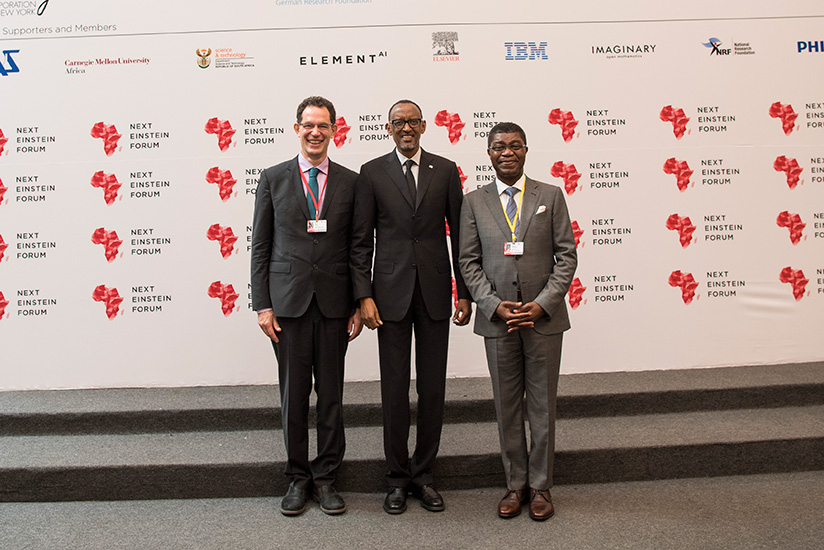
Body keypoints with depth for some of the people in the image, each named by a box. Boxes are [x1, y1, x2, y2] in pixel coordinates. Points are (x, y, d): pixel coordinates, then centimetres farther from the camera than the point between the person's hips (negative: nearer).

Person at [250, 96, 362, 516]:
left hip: (334, 303, 1)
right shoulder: (273, 179, 5)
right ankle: (298, 477, 23)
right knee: (293, 394, 7)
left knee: (331, 394, 8)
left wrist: (359, 305, 2)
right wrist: (262, 305, -3)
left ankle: (325, 476, 23)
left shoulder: (350, 182, 6)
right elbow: (260, 246, 3)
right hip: (288, 302, 0)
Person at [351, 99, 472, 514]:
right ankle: (398, 477, 21)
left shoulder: (445, 170, 6)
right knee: (394, 389, 6)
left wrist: (465, 293, 2)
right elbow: (362, 240, 0)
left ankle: (424, 474, 24)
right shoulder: (372, 173, 3)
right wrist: (364, 296, -8)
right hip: (391, 292, -1)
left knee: (433, 388, 8)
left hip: (435, 292, 2)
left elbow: (458, 233, 6)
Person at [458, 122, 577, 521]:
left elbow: (567, 256, 1)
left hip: (544, 317, 0)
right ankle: (516, 484, 25)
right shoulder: (474, 202, 5)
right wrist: (495, 305, -10)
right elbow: (469, 262, 3)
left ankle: (540, 487, 23)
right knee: (506, 407, 9)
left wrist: (542, 304, -11)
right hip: (497, 320, 1)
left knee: (542, 405, 8)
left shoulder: (551, 196, 4)